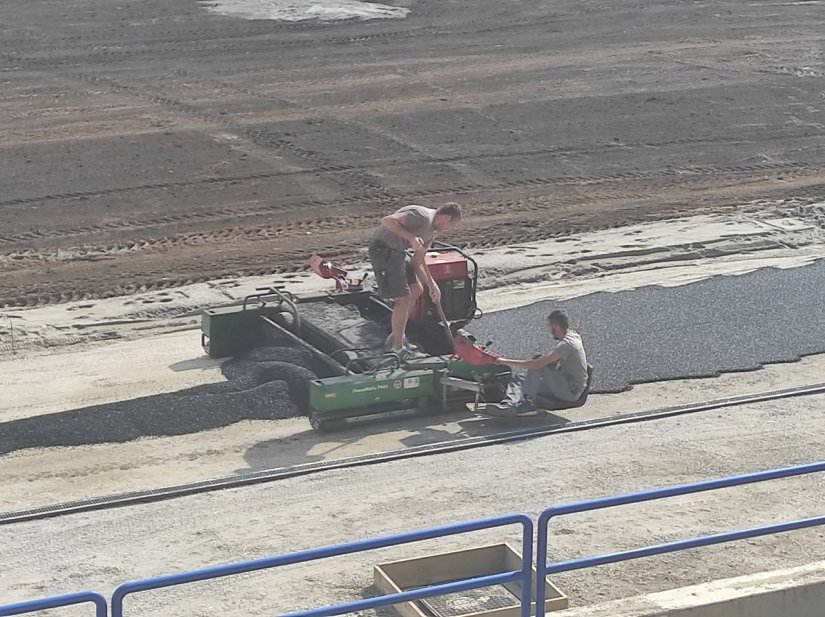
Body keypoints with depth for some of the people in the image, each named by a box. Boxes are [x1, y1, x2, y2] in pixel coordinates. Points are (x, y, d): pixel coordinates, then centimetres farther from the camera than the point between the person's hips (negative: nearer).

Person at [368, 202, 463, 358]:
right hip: (383, 249, -11)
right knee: (404, 298, -8)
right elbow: (387, 221, -27)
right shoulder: (422, 216, -18)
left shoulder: (432, 230, 13)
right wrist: (411, 238, -32)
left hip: (397, 252, 11)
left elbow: (418, 261, 18)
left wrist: (432, 285, 11)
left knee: (416, 290, 17)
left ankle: (397, 336, 28)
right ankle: (397, 347, 7)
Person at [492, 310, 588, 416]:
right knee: (518, 378, 5)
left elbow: (537, 364, -29)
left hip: (571, 392, -10)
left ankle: (527, 402, -21)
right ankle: (510, 403, -23)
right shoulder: (573, 335, 9)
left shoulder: (566, 344, -23)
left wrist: (507, 362, -23)